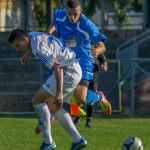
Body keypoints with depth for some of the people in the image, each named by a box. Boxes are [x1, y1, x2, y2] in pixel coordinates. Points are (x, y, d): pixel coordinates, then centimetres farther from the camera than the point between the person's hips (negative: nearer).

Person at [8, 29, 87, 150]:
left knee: (38, 100, -10)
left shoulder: (38, 48, -24)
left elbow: (57, 67, -29)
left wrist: (59, 93, -32)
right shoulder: (32, 35, 5)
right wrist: (27, 55, 45)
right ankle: (77, 140, 16)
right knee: (54, 108, 17)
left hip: (68, 71, -10)